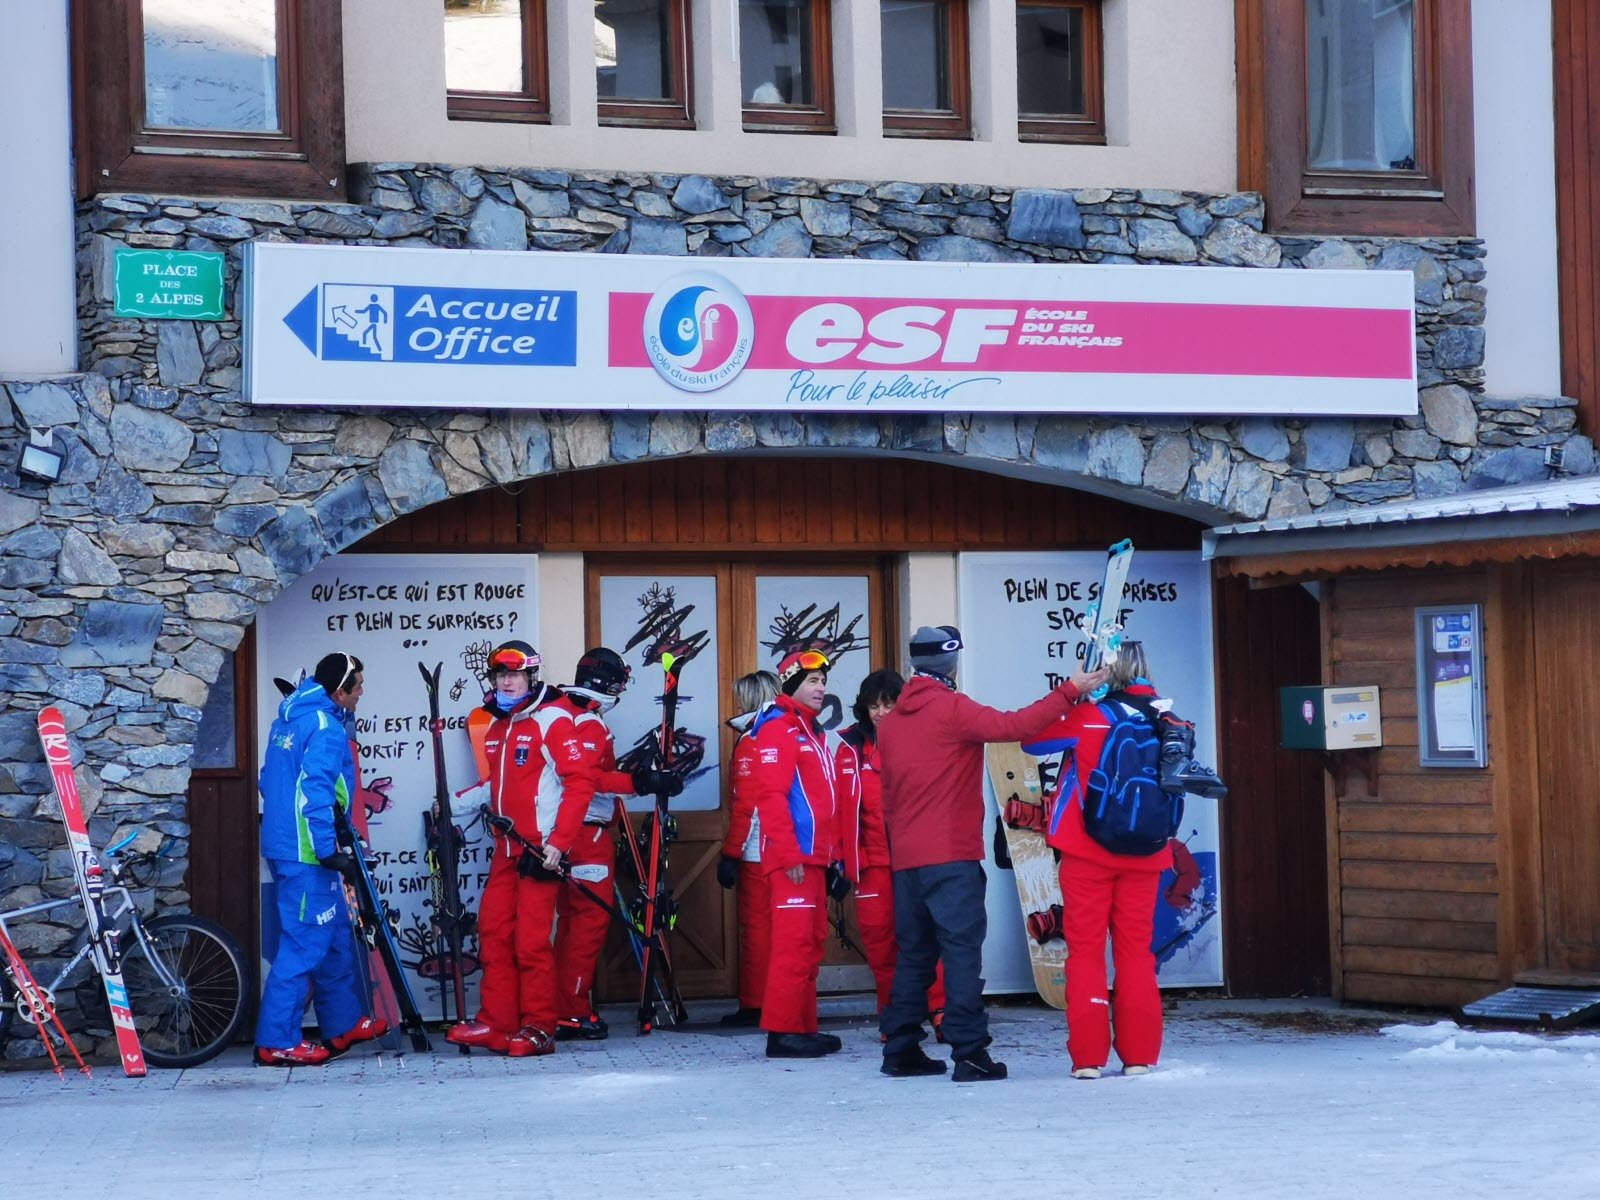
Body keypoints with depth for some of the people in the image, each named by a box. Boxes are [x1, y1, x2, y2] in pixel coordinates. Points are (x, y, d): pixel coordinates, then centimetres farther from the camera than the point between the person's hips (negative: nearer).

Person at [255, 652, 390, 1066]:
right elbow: (314, 793, -23)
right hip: (306, 853, -10)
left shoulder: (289, 719, 14)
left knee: (336, 937, 19)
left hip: (283, 843, 10)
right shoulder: (326, 729, -15)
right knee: (304, 945, -6)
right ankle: (277, 1042, -4)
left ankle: (344, 1024, 29)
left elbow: (269, 781, 22)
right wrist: (329, 852, -21)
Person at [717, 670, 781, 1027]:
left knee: (757, 927, -2)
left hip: (756, 851, -7)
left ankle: (754, 1006, 1)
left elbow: (745, 805, -15)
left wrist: (730, 853, -12)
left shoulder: (750, 742, -10)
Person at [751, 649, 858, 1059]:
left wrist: (834, 853, 19)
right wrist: (790, 855, -21)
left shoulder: (815, 733, 20)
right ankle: (783, 1031, -10)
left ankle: (803, 1026, 16)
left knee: (813, 942, 11)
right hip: (792, 858, -9)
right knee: (794, 942, -11)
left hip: (815, 856, 9)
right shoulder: (778, 729, -9)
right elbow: (771, 795, -17)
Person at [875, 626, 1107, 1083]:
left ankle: (900, 1049, 14)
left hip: (905, 857, 7)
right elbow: (1011, 725, -21)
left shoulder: (890, 721, 13)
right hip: (950, 857, -7)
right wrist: (1070, 691, -16)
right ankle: (969, 1053, -11)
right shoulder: (951, 709, -9)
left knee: (914, 952, 13)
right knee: (962, 950, -7)